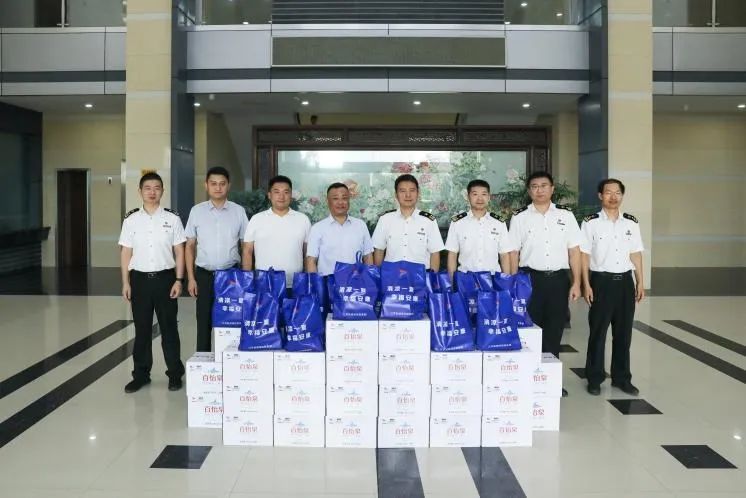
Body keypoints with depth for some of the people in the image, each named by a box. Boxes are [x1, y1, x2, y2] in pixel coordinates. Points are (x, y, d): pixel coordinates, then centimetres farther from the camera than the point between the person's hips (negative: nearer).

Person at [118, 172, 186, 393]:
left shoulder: (172, 218, -1)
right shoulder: (131, 219, 3)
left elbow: (179, 251, 1)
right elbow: (126, 252, 5)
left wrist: (178, 280, -5)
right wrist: (125, 283, 1)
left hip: (165, 277, -1)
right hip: (140, 278, 1)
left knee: (169, 327, 6)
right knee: (142, 328, 9)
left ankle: (175, 374, 17)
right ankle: (141, 374, 21)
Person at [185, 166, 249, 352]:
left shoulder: (238, 211, 1)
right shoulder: (197, 211, 3)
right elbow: (190, 246, 7)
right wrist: (191, 278, 1)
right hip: (204, 275, 1)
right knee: (204, 323, 5)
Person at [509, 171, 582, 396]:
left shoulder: (565, 215, 5)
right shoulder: (519, 217, 1)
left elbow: (574, 250, 5)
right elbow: (513, 253, 2)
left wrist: (576, 282, 0)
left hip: (558, 279, 2)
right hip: (530, 279, -1)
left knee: (554, 330, 8)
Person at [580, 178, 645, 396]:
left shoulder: (631, 223, 7)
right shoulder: (591, 223, -5)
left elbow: (636, 254, 11)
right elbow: (584, 255, -6)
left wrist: (640, 282, 7)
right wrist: (586, 285, -10)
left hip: (625, 281, 4)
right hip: (601, 281, -4)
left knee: (624, 332, 10)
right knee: (597, 332, 4)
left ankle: (622, 377, 23)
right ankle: (594, 378, 15)